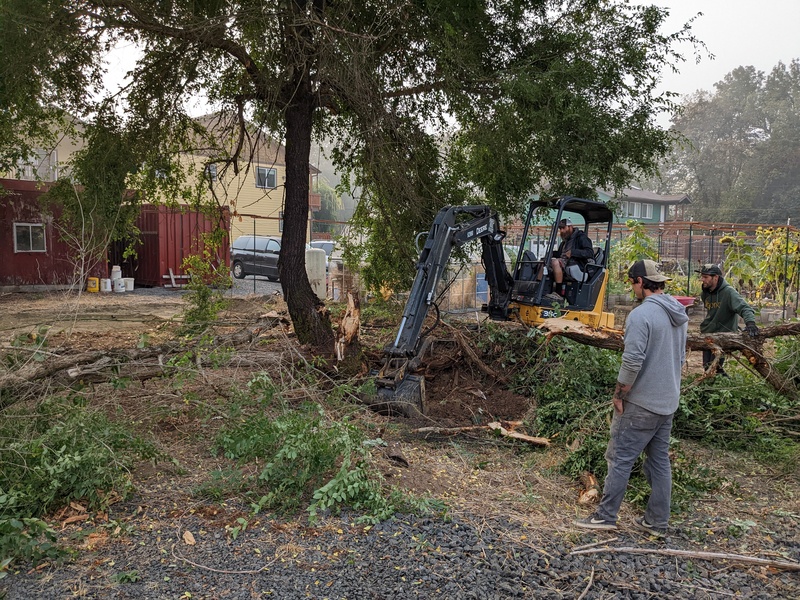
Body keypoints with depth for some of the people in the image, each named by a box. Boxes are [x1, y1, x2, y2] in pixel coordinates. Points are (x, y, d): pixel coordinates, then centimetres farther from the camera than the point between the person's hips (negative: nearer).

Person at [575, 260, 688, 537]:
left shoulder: (641, 314, -19)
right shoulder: (678, 314, 9)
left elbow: (632, 362, -23)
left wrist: (619, 394, -12)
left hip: (640, 403, -8)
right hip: (668, 402, 8)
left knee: (620, 459, 0)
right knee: (660, 460, 13)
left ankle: (605, 516, 8)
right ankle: (657, 522, 21)